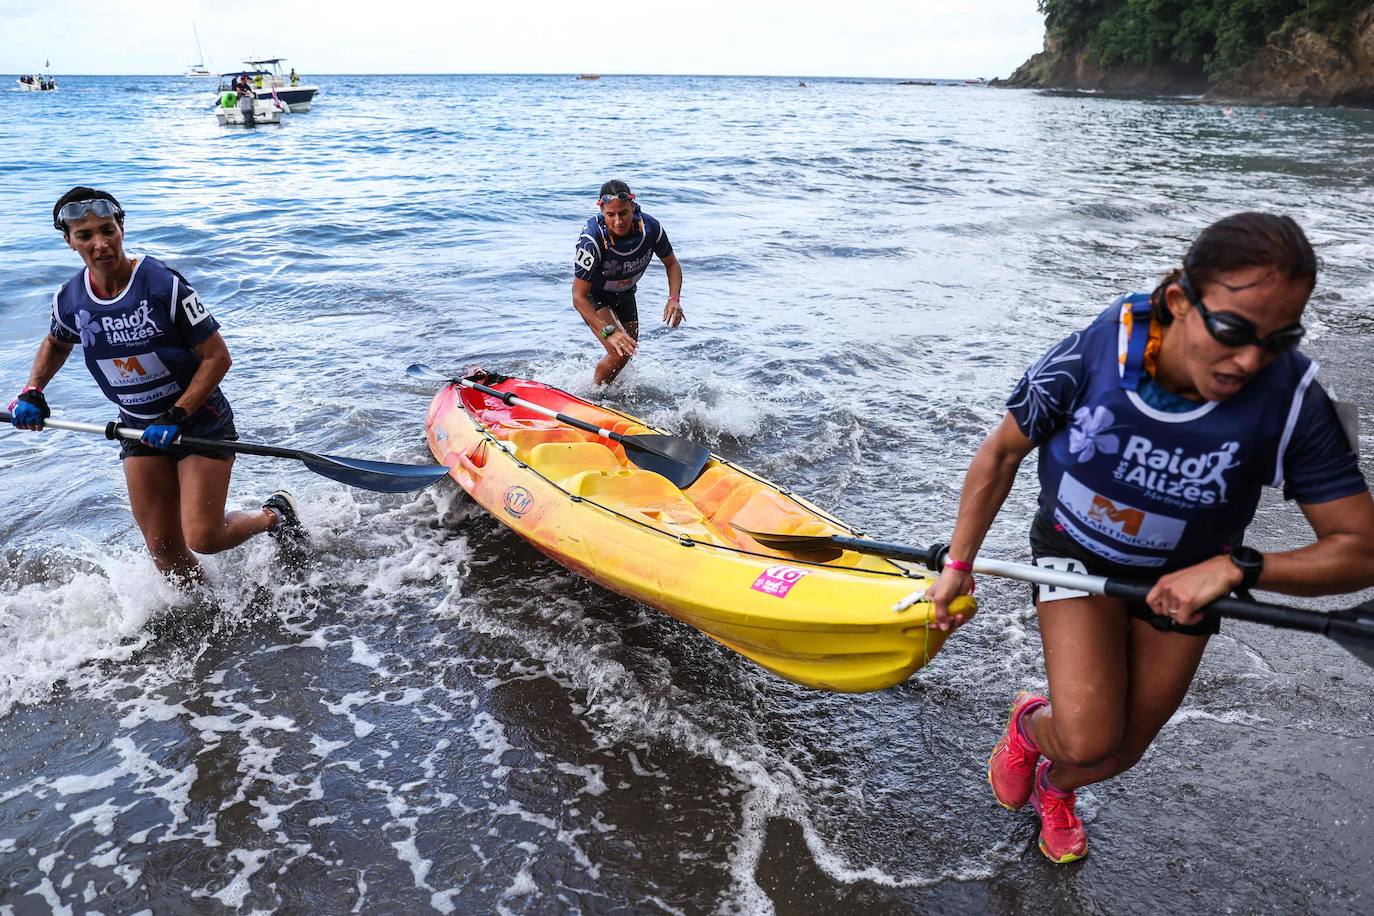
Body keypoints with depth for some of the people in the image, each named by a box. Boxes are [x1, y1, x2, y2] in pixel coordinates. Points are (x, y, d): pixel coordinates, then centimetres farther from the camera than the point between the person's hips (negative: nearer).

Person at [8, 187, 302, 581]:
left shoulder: (164, 285, -19)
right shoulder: (70, 300, -3)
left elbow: (217, 357, -17)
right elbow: (56, 344, 22)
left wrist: (177, 417, -22)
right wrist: (32, 392, 7)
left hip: (201, 422, -5)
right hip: (141, 430, 5)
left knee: (202, 538, -12)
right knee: (164, 550, 5)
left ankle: (274, 515, 18)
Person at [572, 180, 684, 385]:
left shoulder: (650, 227, -25)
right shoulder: (592, 240, -37)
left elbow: (672, 264, -5)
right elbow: (579, 298, -33)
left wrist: (674, 299, -23)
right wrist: (609, 331, -43)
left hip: (625, 294, 5)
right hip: (593, 296, -5)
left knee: (629, 349, 20)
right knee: (620, 354, -22)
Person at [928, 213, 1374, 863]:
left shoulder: (1292, 401, -28)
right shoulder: (1092, 355, -29)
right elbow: (1000, 455, -13)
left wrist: (1235, 568, -35)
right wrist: (958, 564, -7)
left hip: (1185, 579, 2)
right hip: (1078, 550, -2)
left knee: (1121, 753, 13)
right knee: (1088, 741, -16)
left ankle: (1055, 786, 50)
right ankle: (1030, 724, 22)